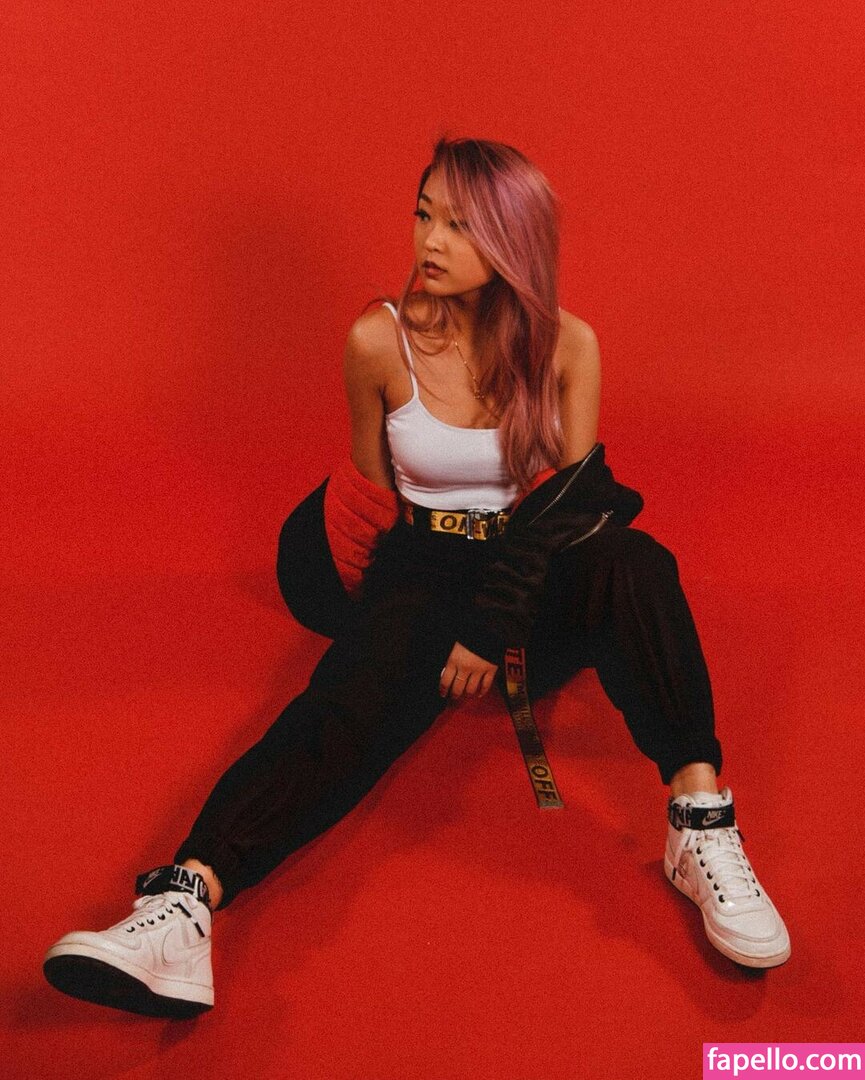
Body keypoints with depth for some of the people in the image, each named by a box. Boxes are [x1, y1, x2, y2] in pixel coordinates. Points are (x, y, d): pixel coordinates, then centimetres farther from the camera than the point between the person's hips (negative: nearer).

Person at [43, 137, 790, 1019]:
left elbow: (579, 495, -4)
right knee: (356, 694, -32)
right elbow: (375, 491, 9)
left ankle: (701, 825, -38)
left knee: (631, 561, -33)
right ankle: (185, 902, -52)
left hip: (534, 582, 1)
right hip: (422, 573, -1)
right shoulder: (379, 341, -4)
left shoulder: (566, 343, -2)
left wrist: (497, 619, -17)